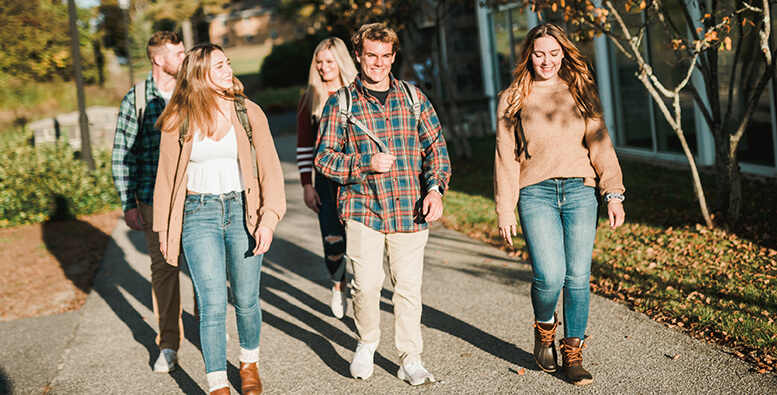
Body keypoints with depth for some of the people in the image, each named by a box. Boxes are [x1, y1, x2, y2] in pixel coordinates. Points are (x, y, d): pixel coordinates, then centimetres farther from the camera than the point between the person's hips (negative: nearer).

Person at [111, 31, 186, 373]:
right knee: (163, 266, 4)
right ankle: (168, 345, 14)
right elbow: (122, 155, 1)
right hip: (154, 198, -1)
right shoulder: (136, 100, -1)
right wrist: (128, 204, -3)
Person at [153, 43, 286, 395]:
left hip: (242, 211, 1)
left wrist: (269, 219, -10)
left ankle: (249, 363, 36)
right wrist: (163, 229, 8)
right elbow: (166, 176, 6)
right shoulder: (178, 121, -2)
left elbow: (270, 169, 0)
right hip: (198, 215, -1)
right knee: (212, 304, -6)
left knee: (246, 300, 9)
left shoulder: (249, 113, 0)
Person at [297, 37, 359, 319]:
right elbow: (304, 146, 9)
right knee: (333, 241, -5)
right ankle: (338, 285, 25)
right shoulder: (310, 100, 8)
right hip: (327, 179, 1)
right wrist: (307, 185, 3)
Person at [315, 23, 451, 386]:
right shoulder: (340, 104, 2)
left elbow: (436, 147, 10)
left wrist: (435, 189, -5)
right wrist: (366, 164, -14)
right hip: (363, 207, -2)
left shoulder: (413, 98, 8)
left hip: (410, 209, 2)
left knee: (408, 285, 4)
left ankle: (410, 359, 18)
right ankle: (366, 343, 21)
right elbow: (323, 157, 0)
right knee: (367, 282, -8)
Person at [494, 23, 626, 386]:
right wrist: (504, 210, 1)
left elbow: (599, 144, 10)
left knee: (578, 277, 0)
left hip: (580, 193, 2)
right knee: (550, 276, -14)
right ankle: (544, 327, 18)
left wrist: (613, 193, 1)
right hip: (536, 193, -2)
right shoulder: (513, 99, 7)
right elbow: (505, 157, 5)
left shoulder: (580, 93, 11)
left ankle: (573, 353, 16)